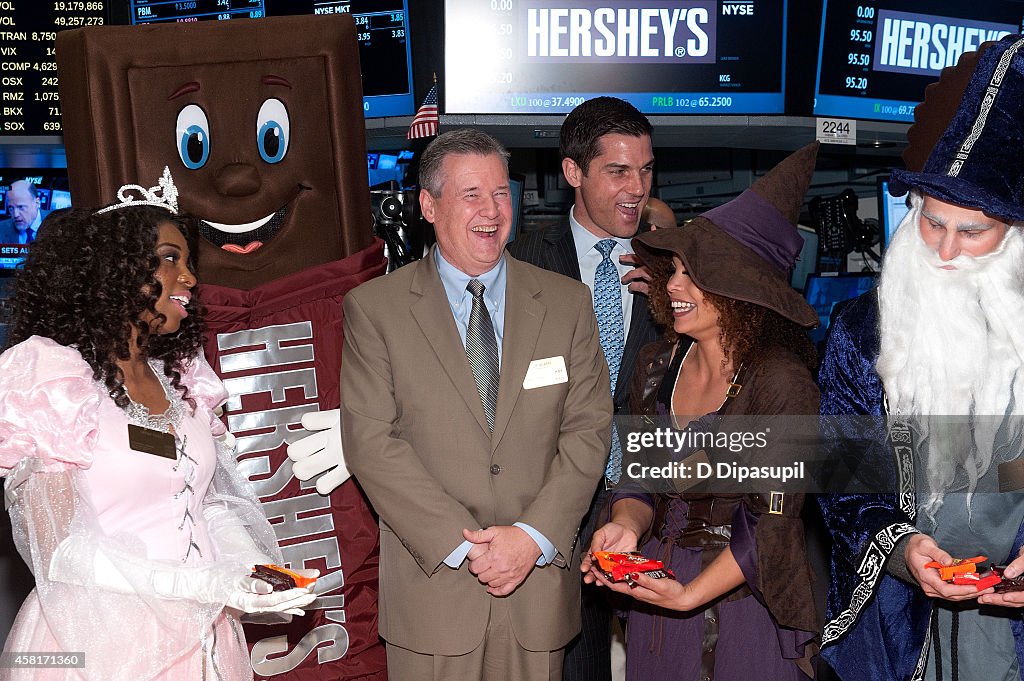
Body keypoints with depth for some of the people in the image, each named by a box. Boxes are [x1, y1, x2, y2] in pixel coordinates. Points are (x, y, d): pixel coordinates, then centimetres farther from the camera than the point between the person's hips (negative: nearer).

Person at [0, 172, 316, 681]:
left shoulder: (179, 378, 8)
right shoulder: (45, 375, -11)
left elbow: (210, 502, 10)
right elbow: (60, 551, -16)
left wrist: (250, 567, -10)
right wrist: (204, 585, -24)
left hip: (199, 637, 6)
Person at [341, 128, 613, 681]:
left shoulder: (567, 303, 5)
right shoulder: (373, 308, -2)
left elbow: (589, 429, 1)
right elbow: (370, 442, -8)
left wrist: (534, 537, -11)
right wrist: (463, 545, -14)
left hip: (540, 581, 2)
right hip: (432, 584, -2)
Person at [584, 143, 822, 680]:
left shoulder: (781, 382, -17)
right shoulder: (657, 365, 1)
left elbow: (771, 521, -18)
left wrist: (690, 594, -24)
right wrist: (627, 527, -15)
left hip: (742, 595, -5)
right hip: (655, 586, 5)